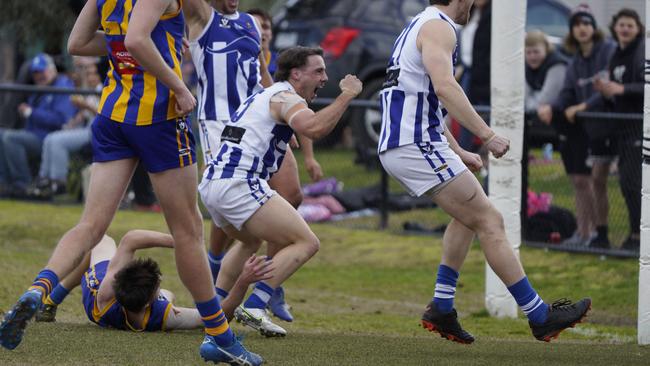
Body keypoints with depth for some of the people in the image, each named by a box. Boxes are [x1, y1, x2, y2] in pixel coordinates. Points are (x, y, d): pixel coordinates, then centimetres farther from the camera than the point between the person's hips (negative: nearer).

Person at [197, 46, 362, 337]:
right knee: (306, 243, -8)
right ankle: (253, 307, -19)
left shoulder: (264, 95, 26)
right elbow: (314, 128, -24)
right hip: (240, 185, -10)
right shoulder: (285, 97, -4)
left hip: (211, 184, 10)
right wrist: (347, 95, -15)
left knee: (250, 242, 35)